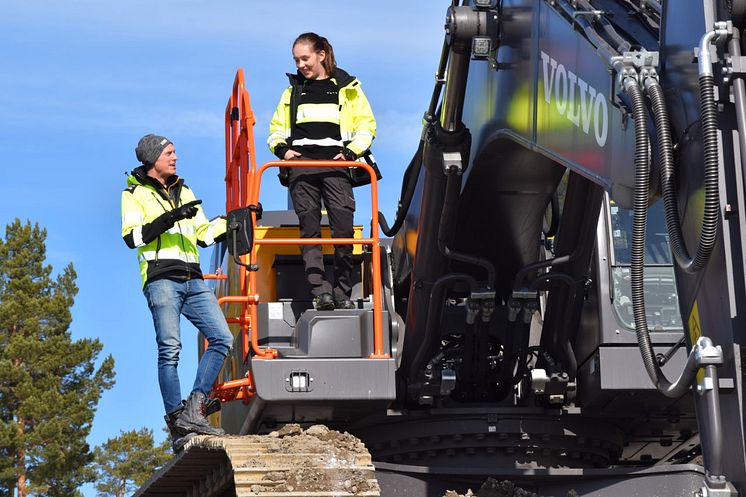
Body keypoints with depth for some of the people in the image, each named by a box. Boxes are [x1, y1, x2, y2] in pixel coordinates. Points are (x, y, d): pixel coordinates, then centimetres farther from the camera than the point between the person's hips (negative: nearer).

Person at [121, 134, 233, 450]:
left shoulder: (184, 192, 26)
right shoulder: (135, 194, 8)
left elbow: (204, 235, 26)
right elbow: (132, 237, -7)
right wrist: (170, 218, -15)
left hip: (193, 279, 6)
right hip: (161, 278, -6)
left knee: (222, 338, -8)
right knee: (170, 349, -11)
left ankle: (193, 410, -10)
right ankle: (176, 421, -11)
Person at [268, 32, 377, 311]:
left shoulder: (347, 88, 11)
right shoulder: (293, 91, 20)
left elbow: (366, 126, 9)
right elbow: (276, 128, 23)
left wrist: (352, 151, -7)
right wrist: (282, 148, 3)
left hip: (335, 163, -2)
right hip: (301, 163, 2)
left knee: (343, 229, -10)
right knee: (309, 229, -7)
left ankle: (343, 293, -4)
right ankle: (320, 291, -13)